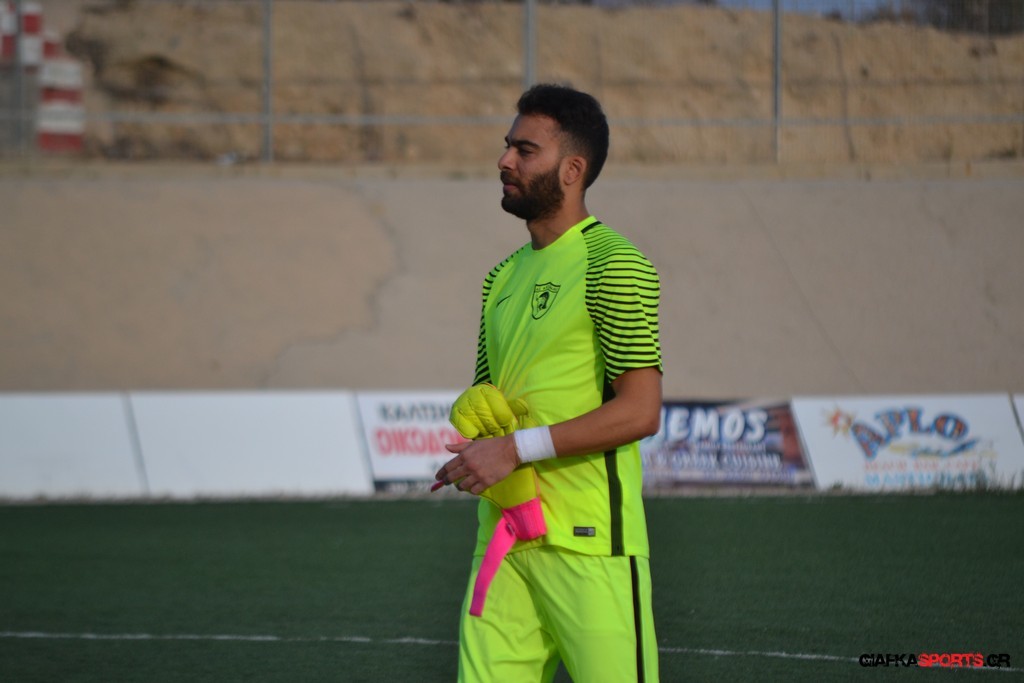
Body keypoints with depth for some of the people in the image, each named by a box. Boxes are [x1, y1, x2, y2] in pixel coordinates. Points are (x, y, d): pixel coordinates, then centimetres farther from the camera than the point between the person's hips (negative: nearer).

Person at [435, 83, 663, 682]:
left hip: (590, 541, -7)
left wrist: (517, 449, -17)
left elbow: (640, 410, -15)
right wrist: (472, 454, 2)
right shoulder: (505, 277, 18)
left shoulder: (612, 264, -7)